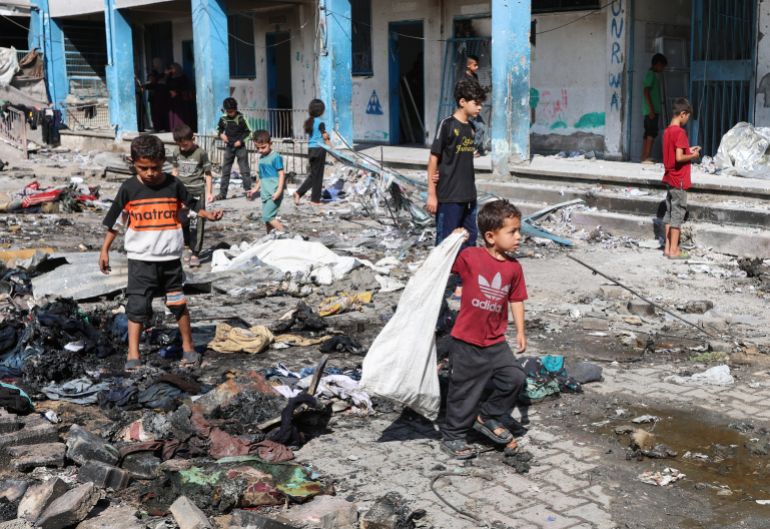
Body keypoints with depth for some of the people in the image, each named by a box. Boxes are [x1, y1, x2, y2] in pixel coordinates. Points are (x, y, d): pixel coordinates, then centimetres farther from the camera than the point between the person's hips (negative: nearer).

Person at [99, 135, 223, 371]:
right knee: (137, 305, -4)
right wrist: (105, 249, 6)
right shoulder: (129, 188, -4)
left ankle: (188, 347, 24)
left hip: (170, 258, 1)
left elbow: (192, 204, 9)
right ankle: (133, 355, 3)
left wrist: (208, 215, -11)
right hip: (140, 259, -1)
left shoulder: (173, 185, -3)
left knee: (178, 303, 9)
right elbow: (115, 221, 5)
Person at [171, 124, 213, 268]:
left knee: (196, 224, -3)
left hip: (197, 191, -4)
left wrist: (209, 192, -4)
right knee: (182, 221, 5)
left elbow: (207, 173, -3)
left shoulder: (201, 153, -10)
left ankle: (195, 254, 1)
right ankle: (187, 247, 27)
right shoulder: (176, 152, 2)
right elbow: (175, 170, 14)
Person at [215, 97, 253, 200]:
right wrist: (221, 134, -5)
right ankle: (222, 193, 11)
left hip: (240, 147, -4)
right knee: (225, 170, 6)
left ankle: (248, 191, 3)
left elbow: (248, 132, -5)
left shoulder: (241, 118, -11)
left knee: (244, 170, -2)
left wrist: (241, 141, -14)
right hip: (229, 147, 4)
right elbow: (219, 129, 16)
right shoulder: (223, 119, -1)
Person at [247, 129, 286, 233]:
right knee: (267, 218, 9)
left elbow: (281, 174, -13)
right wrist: (256, 189, 28)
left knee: (267, 216, -17)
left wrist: (279, 190, -21)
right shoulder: (262, 158, 14)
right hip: (265, 194, 8)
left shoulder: (275, 157, -10)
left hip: (274, 194, -8)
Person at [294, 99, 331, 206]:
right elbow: (325, 139, -12)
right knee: (317, 175, 3)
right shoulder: (320, 123, -12)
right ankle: (315, 200, 9)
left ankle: (299, 193, 3)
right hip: (319, 149, -7)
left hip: (310, 149, 7)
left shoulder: (308, 122, 8)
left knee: (313, 174, 15)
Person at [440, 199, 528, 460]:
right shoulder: (469, 257, -14)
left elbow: (516, 300, 10)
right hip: (467, 343, -4)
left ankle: (487, 417, 24)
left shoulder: (514, 267, 0)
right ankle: (452, 437, 26)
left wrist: (520, 331, 7)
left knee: (515, 378, 0)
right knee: (464, 391, 6)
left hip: (495, 343, 5)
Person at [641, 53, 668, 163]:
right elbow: (646, 92, -17)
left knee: (648, 133, 8)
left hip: (652, 110, 10)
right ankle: (646, 157, -15)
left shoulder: (652, 74, 19)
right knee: (652, 133, -12)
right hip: (651, 110, -10)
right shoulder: (651, 74, -10)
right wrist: (651, 109, -21)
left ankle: (644, 158, 8)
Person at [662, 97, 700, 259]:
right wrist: (693, 156, -9)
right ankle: (674, 250, 1)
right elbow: (679, 158, -24)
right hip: (679, 180, -8)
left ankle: (668, 248, 16)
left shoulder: (667, 131, 9)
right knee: (678, 213, -2)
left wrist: (688, 150, 13)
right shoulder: (680, 132, -18)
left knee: (670, 212, 12)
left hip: (669, 178, 9)